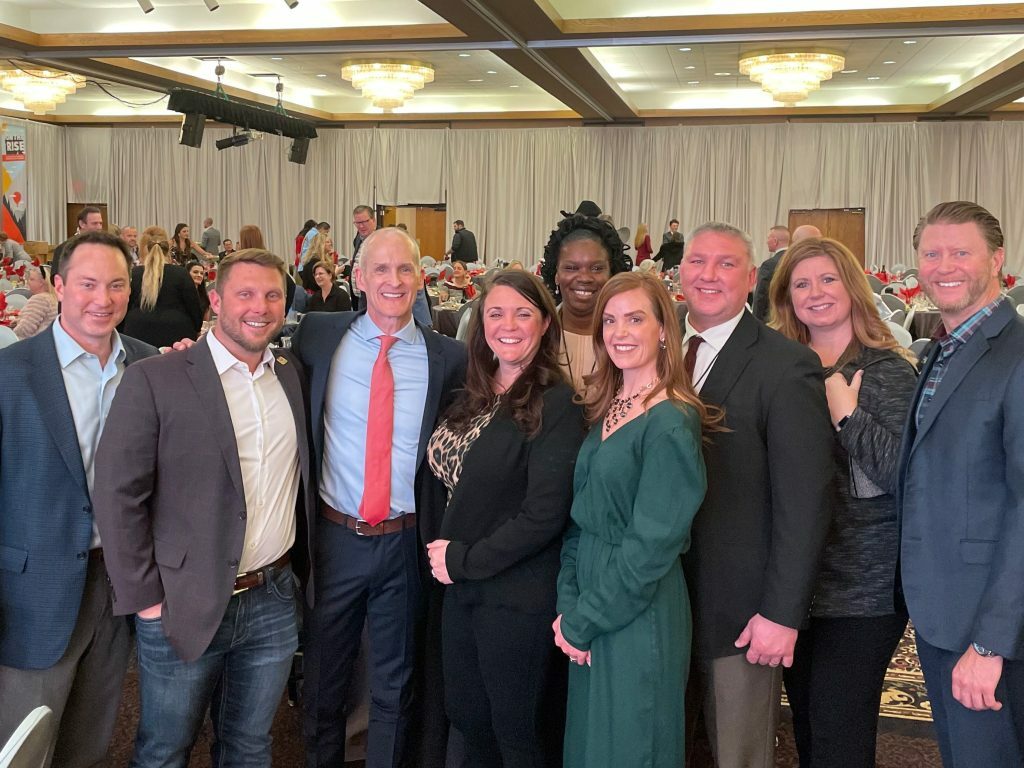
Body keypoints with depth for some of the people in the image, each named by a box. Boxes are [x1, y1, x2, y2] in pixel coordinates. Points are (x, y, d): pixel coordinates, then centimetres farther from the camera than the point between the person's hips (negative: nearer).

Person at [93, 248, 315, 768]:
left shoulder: (294, 375, 5)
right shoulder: (153, 380, -11)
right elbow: (119, 496, -11)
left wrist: (300, 562, 8)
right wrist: (145, 597, -11)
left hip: (274, 601, 4)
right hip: (184, 608, -4)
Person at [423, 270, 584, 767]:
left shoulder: (556, 404, -15)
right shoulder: (473, 398, 7)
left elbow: (545, 515, -20)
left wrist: (464, 561, -15)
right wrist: (441, 551, -2)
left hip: (518, 595, -7)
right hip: (460, 587, 7)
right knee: (469, 723, 20)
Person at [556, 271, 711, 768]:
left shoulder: (671, 423, -16)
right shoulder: (603, 411, 8)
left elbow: (652, 544, -19)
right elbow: (580, 519, 9)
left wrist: (583, 621, -12)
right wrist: (568, 606, -2)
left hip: (641, 614, -7)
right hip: (589, 615, 7)